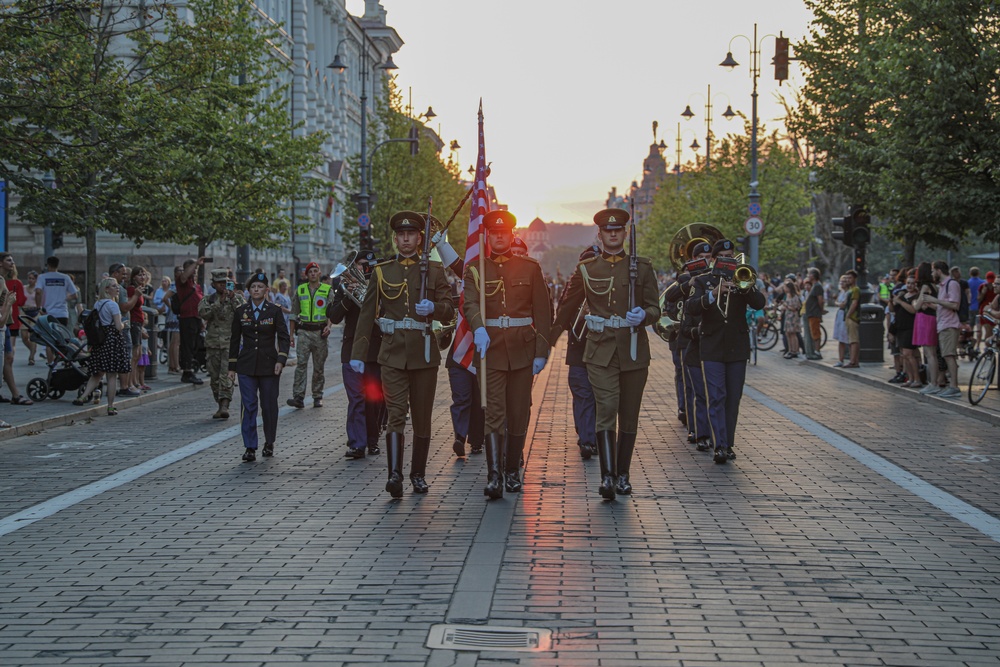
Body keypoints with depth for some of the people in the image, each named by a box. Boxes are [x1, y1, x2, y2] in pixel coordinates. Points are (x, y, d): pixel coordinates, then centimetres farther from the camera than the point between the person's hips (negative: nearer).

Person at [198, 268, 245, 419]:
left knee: (226, 375, -15)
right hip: (212, 343, 3)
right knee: (215, 377, 7)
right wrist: (220, 302, -14)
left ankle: (225, 405, -20)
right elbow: (203, 314, -9)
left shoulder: (237, 298, 8)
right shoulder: (208, 300, 10)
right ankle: (220, 405, 17)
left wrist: (233, 298, -14)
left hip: (230, 342, -3)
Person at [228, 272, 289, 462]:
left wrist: (281, 360, -15)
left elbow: (283, 337, -1)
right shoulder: (240, 312, 6)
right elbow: (234, 339, 10)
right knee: (248, 406, -6)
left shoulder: (274, 311, 1)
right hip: (246, 365, 1)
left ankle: (269, 444, 21)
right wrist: (232, 366, 7)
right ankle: (250, 448, -5)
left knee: (269, 405, 5)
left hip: (268, 365, -1)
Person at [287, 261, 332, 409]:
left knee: (319, 366, 5)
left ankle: (318, 397, 14)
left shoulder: (327, 290, 5)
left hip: (320, 332, -1)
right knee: (301, 364, -10)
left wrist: (328, 325, -19)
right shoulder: (300, 290, 11)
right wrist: (291, 333, 11)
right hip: (303, 331, 1)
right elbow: (294, 313, 15)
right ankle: (298, 397, -15)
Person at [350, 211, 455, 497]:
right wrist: (358, 354, 3)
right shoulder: (381, 272, 9)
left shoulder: (434, 270, 7)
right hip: (393, 354, -1)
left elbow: (449, 312, 5)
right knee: (396, 414, -13)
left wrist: (433, 307, -18)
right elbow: (367, 314, 9)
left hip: (425, 355, 1)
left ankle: (418, 475, 18)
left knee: (422, 418, 7)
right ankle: (395, 475, -20)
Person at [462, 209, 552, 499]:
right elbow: (470, 303, -12)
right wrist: (478, 329, -33)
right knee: (493, 413, -10)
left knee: (519, 414, 7)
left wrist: (541, 352, -2)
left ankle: (512, 471, 20)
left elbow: (543, 312, 5)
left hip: (523, 350, 1)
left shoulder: (530, 268, 6)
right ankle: (494, 476, -13)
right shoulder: (475, 269, 5)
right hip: (490, 347, -1)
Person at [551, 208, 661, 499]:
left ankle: (623, 475, 19)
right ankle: (607, 477, -18)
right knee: (606, 411, -15)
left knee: (629, 417, 7)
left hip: (633, 352, 1)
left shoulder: (642, 267, 6)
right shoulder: (586, 269, 6)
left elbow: (655, 309, 4)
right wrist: (548, 342, 15)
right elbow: (567, 310, 14)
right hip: (600, 352, -1)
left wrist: (643, 315, -19)